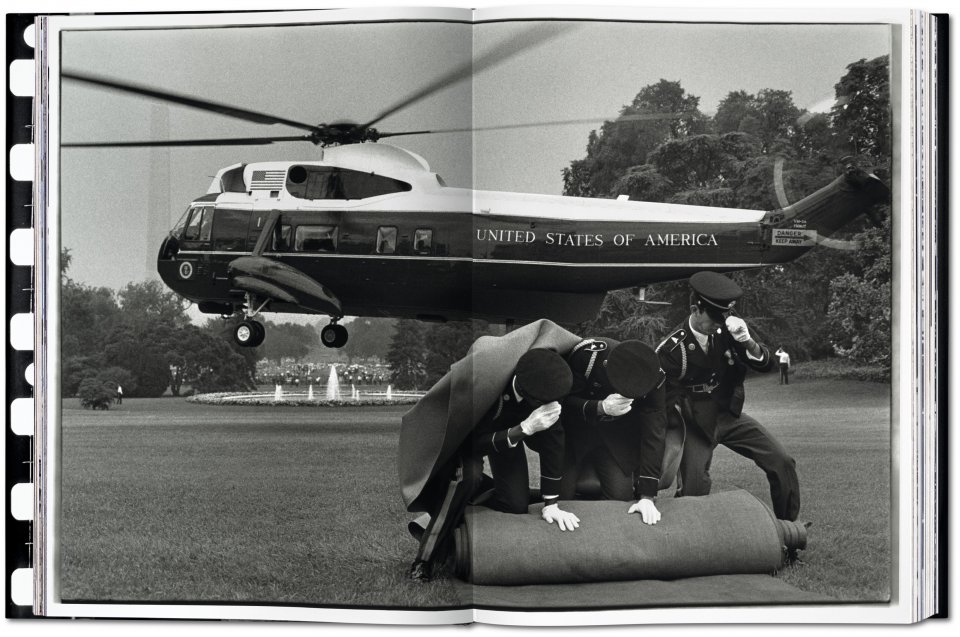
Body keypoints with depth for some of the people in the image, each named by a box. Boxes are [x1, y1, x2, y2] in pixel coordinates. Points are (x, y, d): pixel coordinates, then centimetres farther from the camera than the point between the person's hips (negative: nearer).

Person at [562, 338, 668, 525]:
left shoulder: (653, 376, -25)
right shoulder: (586, 355, -33)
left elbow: (653, 433, -23)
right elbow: (565, 402, -22)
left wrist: (647, 495, -25)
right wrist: (600, 408, -43)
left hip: (617, 436, 2)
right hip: (576, 430, -1)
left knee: (621, 495, -12)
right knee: (562, 493, -12)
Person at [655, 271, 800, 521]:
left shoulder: (729, 330, -6)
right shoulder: (671, 349, -18)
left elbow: (766, 365, -6)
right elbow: (666, 401, -11)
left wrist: (747, 342, -27)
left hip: (730, 414, 5)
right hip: (696, 424, -4)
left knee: (782, 463, -3)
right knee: (694, 488, -20)